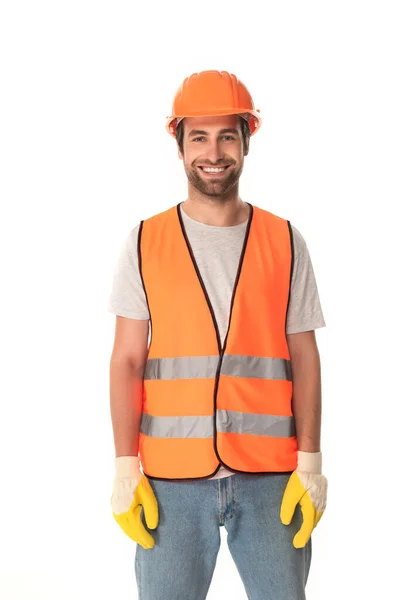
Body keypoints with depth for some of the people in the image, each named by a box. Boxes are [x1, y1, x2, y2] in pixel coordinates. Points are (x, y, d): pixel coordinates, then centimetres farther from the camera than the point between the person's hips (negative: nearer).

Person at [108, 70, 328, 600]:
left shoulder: (285, 242, 5)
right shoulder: (145, 243, 4)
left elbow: (304, 358, 6)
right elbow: (127, 361, 3)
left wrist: (310, 463, -1)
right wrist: (125, 470, -3)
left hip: (270, 477, 1)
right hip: (172, 480, 0)